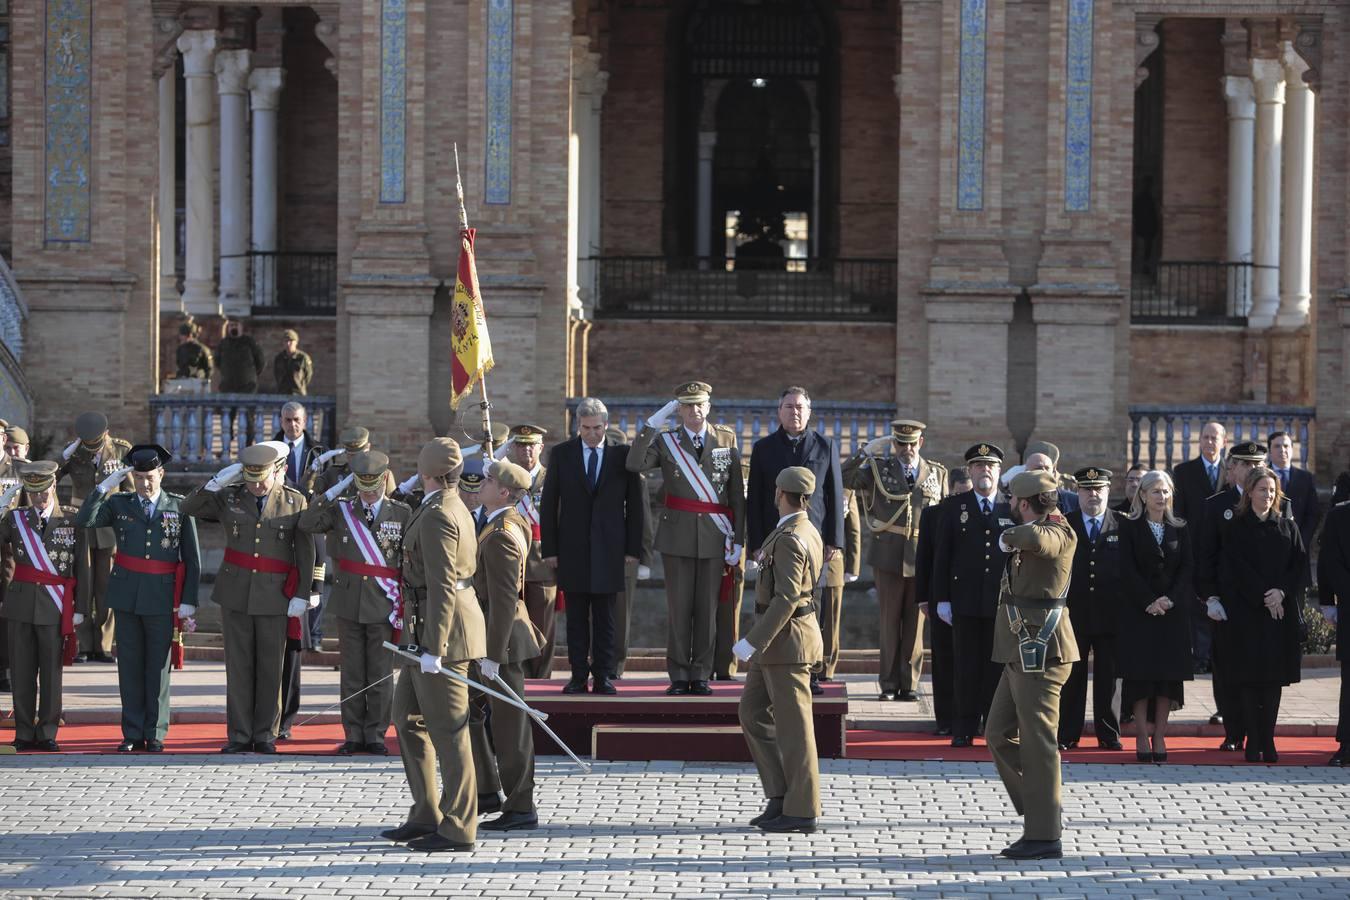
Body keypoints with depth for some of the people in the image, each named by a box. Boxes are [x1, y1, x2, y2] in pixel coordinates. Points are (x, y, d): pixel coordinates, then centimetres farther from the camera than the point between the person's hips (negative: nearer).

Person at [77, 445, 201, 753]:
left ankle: (155, 734, 9)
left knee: (158, 667, 3)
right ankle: (132, 734, 10)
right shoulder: (119, 504, 6)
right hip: (127, 597, 2)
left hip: (163, 598, -2)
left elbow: (192, 559, 2)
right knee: (129, 666, 5)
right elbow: (84, 521, -9)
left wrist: (189, 601, -4)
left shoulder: (180, 507, 2)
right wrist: (104, 487, -14)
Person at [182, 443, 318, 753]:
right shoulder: (230, 498, 4)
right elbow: (189, 508, 7)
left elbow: (306, 553, 0)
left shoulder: (295, 502, -1)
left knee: (271, 668, 3)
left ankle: (265, 736, 11)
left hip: (275, 597, -1)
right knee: (238, 667, 3)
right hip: (236, 594, 2)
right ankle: (239, 736, 8)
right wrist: (217, 481, -5)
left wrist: (302, 595, -6)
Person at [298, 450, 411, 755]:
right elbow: (307, 524, -10)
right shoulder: (341, 509, 5)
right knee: (351, 674, 6)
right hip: (349, 603, 2)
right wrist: (336, 490, -11)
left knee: (380, 675, 2)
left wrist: (404, 604, -5)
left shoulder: (402, 513, 1)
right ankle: (353, 735, 14)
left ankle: (376, 735, 12)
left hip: (384, 605, -2)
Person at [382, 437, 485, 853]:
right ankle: (427, 816, 19)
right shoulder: (457, 510, 14)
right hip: (425, 630, 10)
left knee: (447, 729, -5)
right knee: (408, 720, 15)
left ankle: (458, 828, 0)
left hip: (441, 630, -10)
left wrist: (433, 647, -23)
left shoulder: (437, 516, -16)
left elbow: (443, 586, -22)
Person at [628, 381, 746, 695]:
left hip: (715, 536, 1)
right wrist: (653, 423, -17)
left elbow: (737, 493, 5)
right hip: (678, 536, -1)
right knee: (679, 608, 0)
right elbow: (634, 464, -14)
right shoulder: (665, 441, 4)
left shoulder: (727, 439, 7)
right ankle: (679, 676, 6)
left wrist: (738, 540, 0)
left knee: (707, 609, 3)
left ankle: (700, 675, 9)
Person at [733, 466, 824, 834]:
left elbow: (786, 598, -26)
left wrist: (754, 641, -25)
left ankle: (801, 810, 1)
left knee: (792, 725, -4)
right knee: (753, 714, 14)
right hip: (778, 641, 10)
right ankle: (781, 796, 14)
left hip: (785, 638, -10)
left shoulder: (789, 539, -19)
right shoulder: (809, 533, 13)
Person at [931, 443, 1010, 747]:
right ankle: (964, 729, 6)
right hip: (965, 602, 0)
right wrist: (941, 599, -1)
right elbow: (942, 557, 5)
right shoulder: (955, 508, 6)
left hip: (1003, 603, 0)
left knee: (998, 666, 2)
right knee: (966, 666, 1)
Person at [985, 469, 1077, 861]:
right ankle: (1042, 812, 20)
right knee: (1000, 734, 14)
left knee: (1037, 741, -7)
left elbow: (1034, 538, -37)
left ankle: (1044, 836, -4)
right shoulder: (1039, 530, 15)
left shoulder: (1057, 533, -13)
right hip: (1021, 652, 10)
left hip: (1040, 651, -10)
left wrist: (1009, 536, -18)